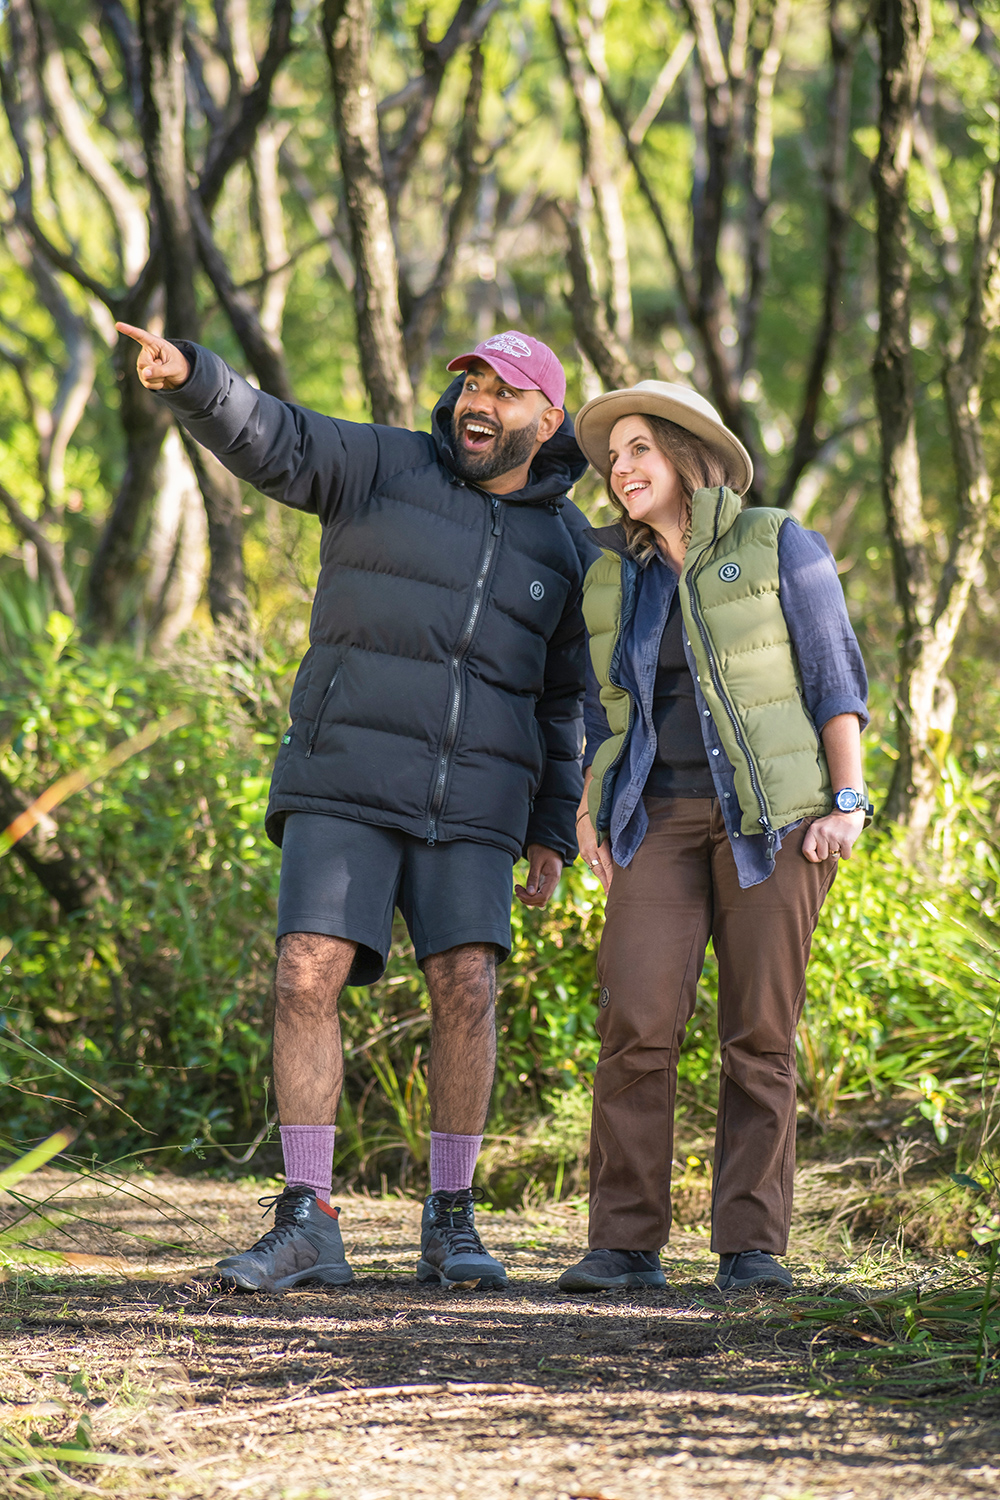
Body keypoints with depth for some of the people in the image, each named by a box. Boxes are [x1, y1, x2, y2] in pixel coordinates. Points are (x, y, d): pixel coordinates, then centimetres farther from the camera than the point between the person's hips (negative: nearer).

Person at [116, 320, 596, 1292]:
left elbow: (561, 701, 16)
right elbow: (268, 440, -13)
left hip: (471, 805, 1)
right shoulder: (386, 467, 3)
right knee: (308, 978, -13)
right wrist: (188, 377, -33)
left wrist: (554, 834, 9)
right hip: (346, 779, -1)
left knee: (467, 991, -12)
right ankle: (306, 1229, -10)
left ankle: (450, 1227, 0)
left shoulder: (564, 547, 9)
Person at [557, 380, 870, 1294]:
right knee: (637, 1025, -11)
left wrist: (848, 802, -11)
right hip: (660, 820, 3)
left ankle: (752, 1247, 1)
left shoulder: (778, 548, -1)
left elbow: (836, 678, -2)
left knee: (761, 1033, -5)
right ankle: (627, 1245, -6)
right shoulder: (614, 575, 12)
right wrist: (589, 816, 9)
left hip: (773, 814, -3)